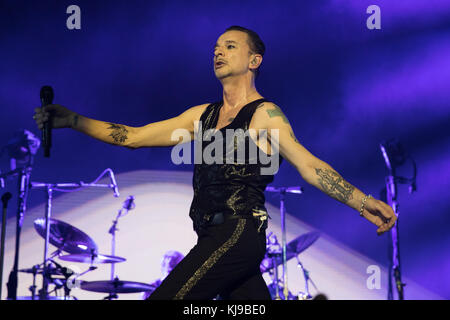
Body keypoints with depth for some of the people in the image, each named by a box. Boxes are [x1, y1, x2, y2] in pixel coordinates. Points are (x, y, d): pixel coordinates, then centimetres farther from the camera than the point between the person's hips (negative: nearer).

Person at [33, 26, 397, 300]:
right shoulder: (201, 115, 20)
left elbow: (310, 165, -6)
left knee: (167, 297, -19)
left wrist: (363, 203, -17)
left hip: (239, 232, -7)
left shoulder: (264, 114, 0)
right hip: (215, 238, 7)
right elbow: (134, 136, 18)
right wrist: (72, 120, 11)